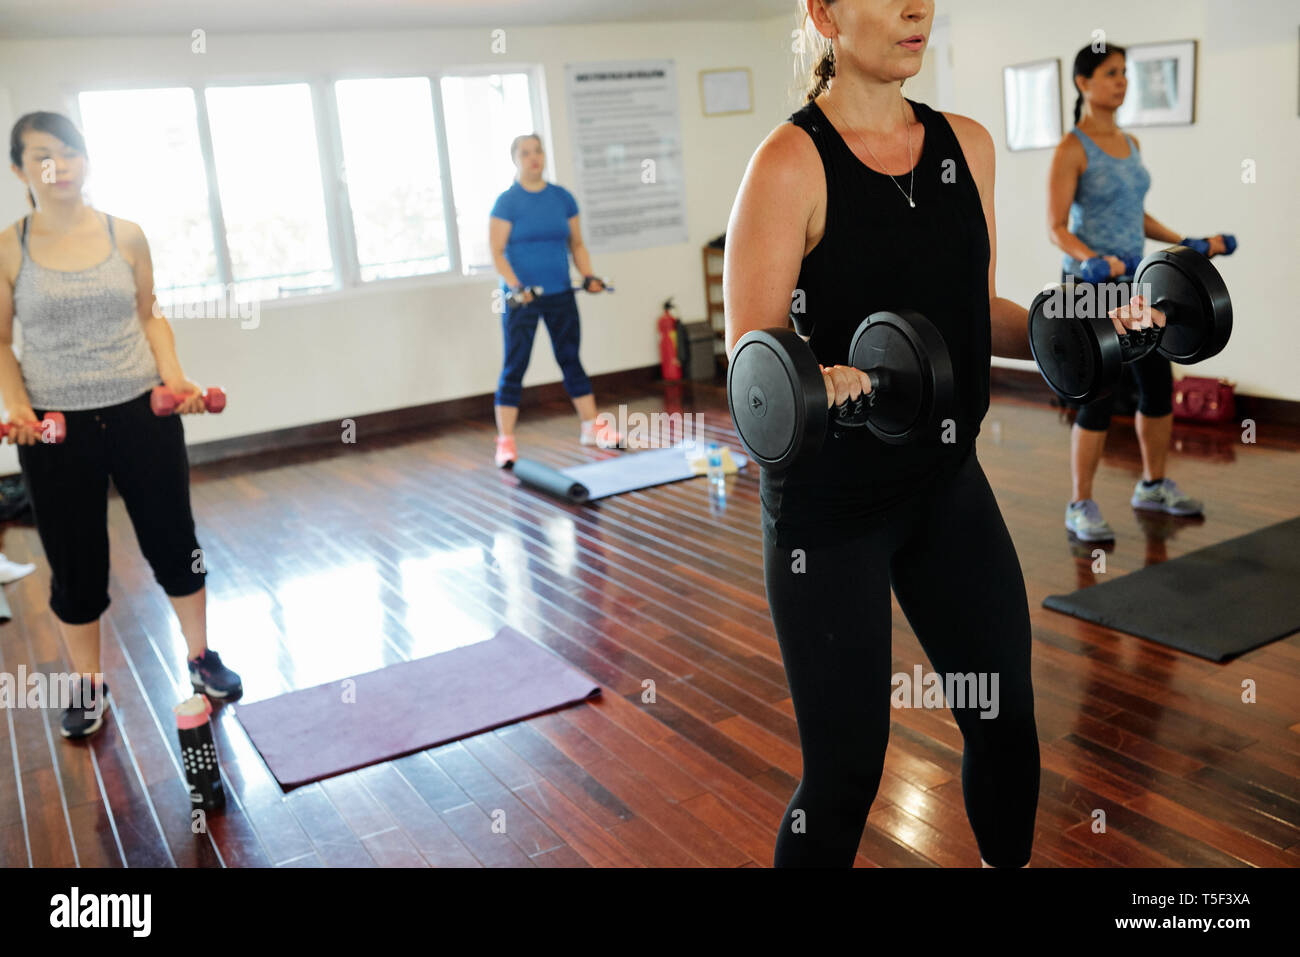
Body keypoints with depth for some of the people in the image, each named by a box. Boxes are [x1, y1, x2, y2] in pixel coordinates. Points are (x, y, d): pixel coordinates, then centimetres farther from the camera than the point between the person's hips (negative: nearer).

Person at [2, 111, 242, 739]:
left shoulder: (126, 236, 1)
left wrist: (173, 376, -5)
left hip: (142, 415, 1)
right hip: (56, 429, -1)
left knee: (174, 544, 11)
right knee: (76, 566, 9)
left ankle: (202, 658, 31)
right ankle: (89, 687, 29)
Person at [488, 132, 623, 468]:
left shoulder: (563, 198, 6)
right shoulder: (507, 202, -6)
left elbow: (577, 245, 12)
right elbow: (497, 253, -10)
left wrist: (588, 276, -2)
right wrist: (515, 287, -23)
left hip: (560, 294, 4)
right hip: (522, 298, -4)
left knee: (571, 360, 12)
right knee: (514, 366, -2)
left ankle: (592, 428, 21)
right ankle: (505, 442, 2)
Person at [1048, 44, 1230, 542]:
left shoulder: (1131, 144, 12)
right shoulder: (1071, 149, -11)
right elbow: (1056, 226, -17)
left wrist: (1185, 242, 11)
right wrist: (1093, 259, -33)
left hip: (1133, 281, 8)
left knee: (1159, 384, 11)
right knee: (1099, 398, -6)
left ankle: (1154, 486, 28)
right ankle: (1080, 506, 6)